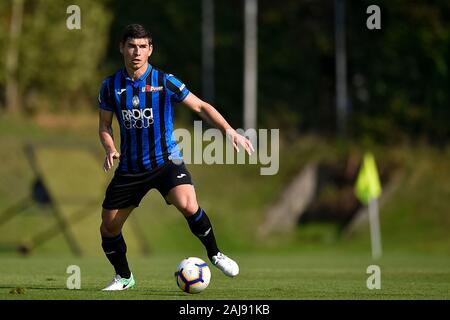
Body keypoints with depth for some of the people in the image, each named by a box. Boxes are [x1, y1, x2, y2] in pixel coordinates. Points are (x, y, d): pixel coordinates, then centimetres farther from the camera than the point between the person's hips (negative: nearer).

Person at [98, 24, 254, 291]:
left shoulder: (165, 82, -6)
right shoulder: (111, 86, 1)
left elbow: (201, 107, -1)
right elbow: (105, 125, 12)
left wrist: (229, 131, -13)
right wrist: (110, 150, -9)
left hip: (165, 161, -3)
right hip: (130, 167, 3)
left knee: (188, 206, -29)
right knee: (109, 227, 3)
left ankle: (215, 254, -6)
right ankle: (124, 277, 29)